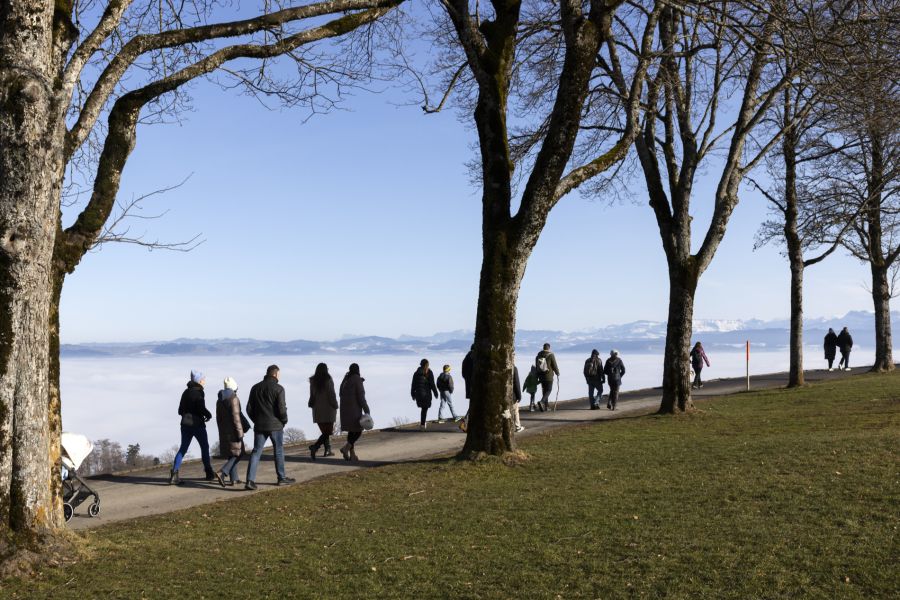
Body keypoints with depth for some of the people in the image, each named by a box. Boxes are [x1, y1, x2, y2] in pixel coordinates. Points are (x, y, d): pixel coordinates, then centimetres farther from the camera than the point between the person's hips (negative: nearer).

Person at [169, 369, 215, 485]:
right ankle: (209, 473, 18)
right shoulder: (198, 392, -11)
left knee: (182, 449, 6)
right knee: (204, 447, 10)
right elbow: (201, 408, -21)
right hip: (197, 424, -6)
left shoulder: (186, 392, 12)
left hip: (185, 423, 6)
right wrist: (209, 415, -3)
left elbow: (180, 410, 15)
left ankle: (174, 474, -9)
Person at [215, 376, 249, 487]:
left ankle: (233, 479, 15)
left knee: (232, 455, 15)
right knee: (237, 454, -1)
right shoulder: (234, 399, -15)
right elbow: (236, 417, -19)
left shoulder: (220, 400, 10)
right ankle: (222, 472, -18)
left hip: (223, 432, 8)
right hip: (233, 432, -8)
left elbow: (218, 417, 15)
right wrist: (240, 433, -16)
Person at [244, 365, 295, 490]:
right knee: (279, 451, 11)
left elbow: (249, 409, 7)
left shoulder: (255, 388, 7)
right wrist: (284, 421, 2)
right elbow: (281, 409, -15)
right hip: (275, 425, -4)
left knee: (256, 452, 3)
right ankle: (282, 478, 20)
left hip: (259, 426, 4)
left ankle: (250, 480, -7)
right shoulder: (278, 388, -10)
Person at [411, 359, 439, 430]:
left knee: (424, 408, 21)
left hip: (418, 393, 4)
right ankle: (422, 424, -5)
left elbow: (413, 384, 7)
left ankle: (424, 421, 20)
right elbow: (432, 384, -8)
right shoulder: (429, 372, -5)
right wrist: (435, 393, 0)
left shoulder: (416, 372, 6)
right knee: (425, 409, 0)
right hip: (426, 393, -4)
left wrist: (413, 394, 14)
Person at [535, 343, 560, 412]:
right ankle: (541, 402, -22)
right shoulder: (551, 355, -10)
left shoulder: (538, 355, 6)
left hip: (541, 376, 5)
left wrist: (537, 377, 19)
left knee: (544, 390, 14)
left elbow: (536, 367, 11)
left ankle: (546, 406, 16)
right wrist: (557, 373, 10)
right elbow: (554, 366, -8)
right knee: (549, 390, 0)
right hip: (549, 376, -5)